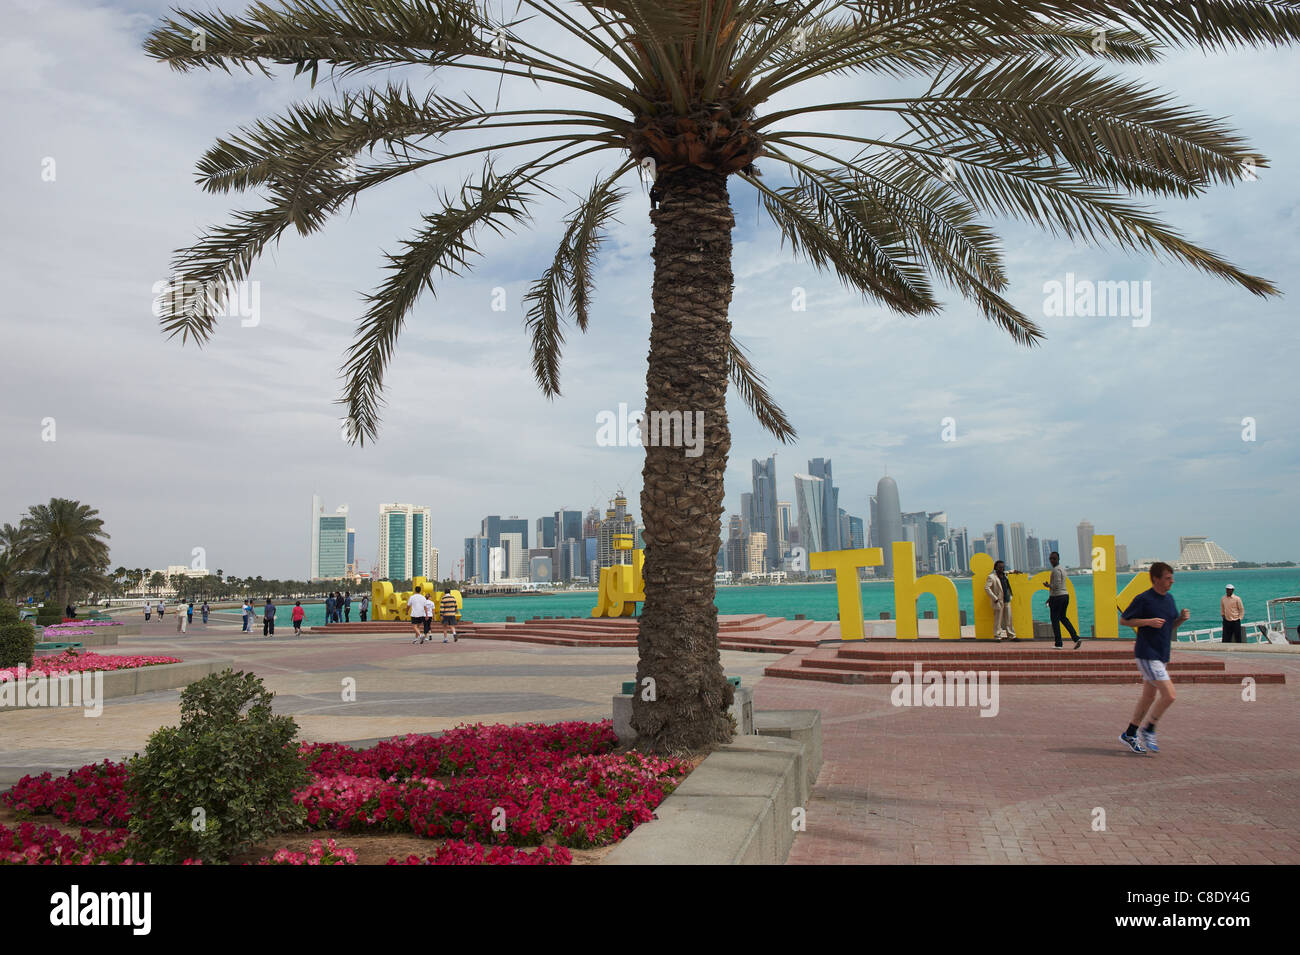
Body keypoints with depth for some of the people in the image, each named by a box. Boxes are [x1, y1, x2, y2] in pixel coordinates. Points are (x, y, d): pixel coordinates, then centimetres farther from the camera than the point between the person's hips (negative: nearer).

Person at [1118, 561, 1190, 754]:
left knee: (1149, 697, 13)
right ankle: (1147, 730, 3)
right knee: (1168, 695, -14)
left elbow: (1171, 625, 20)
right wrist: (1148, 621, -20)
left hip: (1161, 655, 9)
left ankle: (1129, 734, 24)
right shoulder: (1143, 599, -13)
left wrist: (1182, 618, 0)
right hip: (1147, 655, -9)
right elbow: (1124, 620, -8)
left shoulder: (1169, 599, 11)